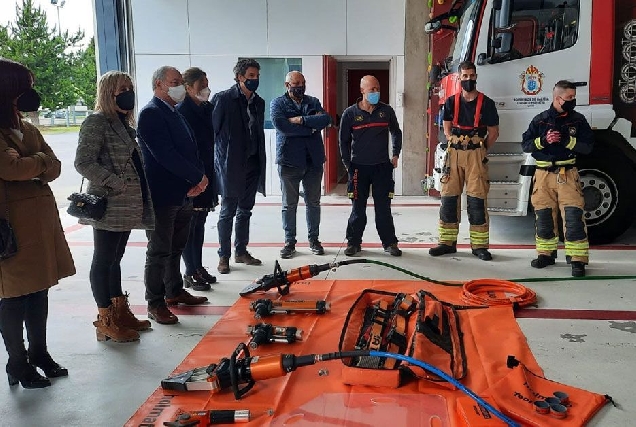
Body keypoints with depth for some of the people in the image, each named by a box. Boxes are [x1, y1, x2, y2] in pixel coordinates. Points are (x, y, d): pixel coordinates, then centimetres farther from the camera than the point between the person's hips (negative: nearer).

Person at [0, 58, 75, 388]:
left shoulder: (27, 130, 15)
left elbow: (54, 167, 7)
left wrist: (28, 164, -12)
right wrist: (40, 161, -3)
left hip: (41, 220, 8)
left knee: (39, 292, 15)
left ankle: (39, 353, 28)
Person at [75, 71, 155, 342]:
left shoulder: (124, 123, 15)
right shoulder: (96, 122, -11)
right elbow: (83, 162, -18)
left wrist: (138, 194, 11)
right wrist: (116, 184, -22)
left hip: (127, 206, 9)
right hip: (108, 206, -9)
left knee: (114, 259, 16)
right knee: (103, 261, 0)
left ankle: (120, 312, 25)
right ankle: (105, 322, 8)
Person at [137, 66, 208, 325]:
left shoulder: (176, 114, 16)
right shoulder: (151, 113, -12)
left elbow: (190, 148, 15)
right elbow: (164, 155, -21)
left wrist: (200, 177, -4)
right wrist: (198, 177, -16)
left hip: (183, 194, 9)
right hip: (162, 195, -9)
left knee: (176, 247, 18)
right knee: (159, 252, -2)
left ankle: (174, 291, 31)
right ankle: (155, 304, 7)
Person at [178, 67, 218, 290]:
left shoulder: (207, 109, 9)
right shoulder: (181, 111, -13)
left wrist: (211, 176, 12)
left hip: (206, 176, 8)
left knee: (199, 224, 15)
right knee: (189, 225, -1)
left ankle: (198, 268, 24)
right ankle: (191, 273, 7)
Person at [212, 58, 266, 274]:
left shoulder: (258, 102, 11)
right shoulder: (223, 99, -8)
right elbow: (213, 129, -8)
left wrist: (261, 162, 12)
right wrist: (221, 161, -10)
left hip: (252, 164, 6)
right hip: (231, 165, -6)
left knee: (245, 210, 13)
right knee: (228, 211, 1)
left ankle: (241, 251, 25)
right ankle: (224, 256, 10)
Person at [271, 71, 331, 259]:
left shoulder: (313, 102, 12)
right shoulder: (278, 103, 1)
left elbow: (326, 119, -7)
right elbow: (282, 126, -17)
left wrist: (301, 120, -15)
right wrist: (311, 126, -10)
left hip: (314, 160, 3)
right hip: (289, 160, -3)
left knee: (313, 202, 10)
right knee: (289, 204, 4)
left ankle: (313, 239, 22)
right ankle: (289, 241, 15)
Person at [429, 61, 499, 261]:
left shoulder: (486, 103, 0)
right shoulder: (451, 102, 8)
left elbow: (493, 132, 5)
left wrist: (480, 150, 4)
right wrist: (455, 146, 6)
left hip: (476, 154, -3)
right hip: (453, 153, 3)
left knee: (477, 199, -4)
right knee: (448, 197, 2)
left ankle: (479, 246, 2)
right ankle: (447, 242, 10)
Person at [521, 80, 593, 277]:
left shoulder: (578, 120, 2)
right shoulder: (540, 120, 2)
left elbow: (588, 146, -3)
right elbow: (526, 144, 1)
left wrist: (567, 140, -17)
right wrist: (544, 140, -16)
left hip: (568, 176, -1)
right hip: (544, 175, 1)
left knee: (573, 216, -8)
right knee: (544, 216, 8)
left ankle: (578, 259, -4)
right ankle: (546, 254, 23)